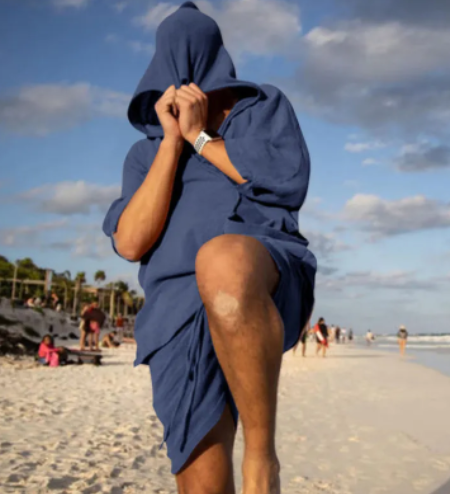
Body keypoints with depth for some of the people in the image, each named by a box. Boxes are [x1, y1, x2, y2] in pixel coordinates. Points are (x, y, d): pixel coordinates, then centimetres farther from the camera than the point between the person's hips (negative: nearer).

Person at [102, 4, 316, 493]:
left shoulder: (266, 107, 20)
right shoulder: (147, 152, 26)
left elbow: (288, 183, -2)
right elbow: (130, 243, 6)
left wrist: (199, 136, 5)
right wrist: (173, 139, 4)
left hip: (267, 278, -3)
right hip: (183, 318, 3)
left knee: (222, 261, -41)